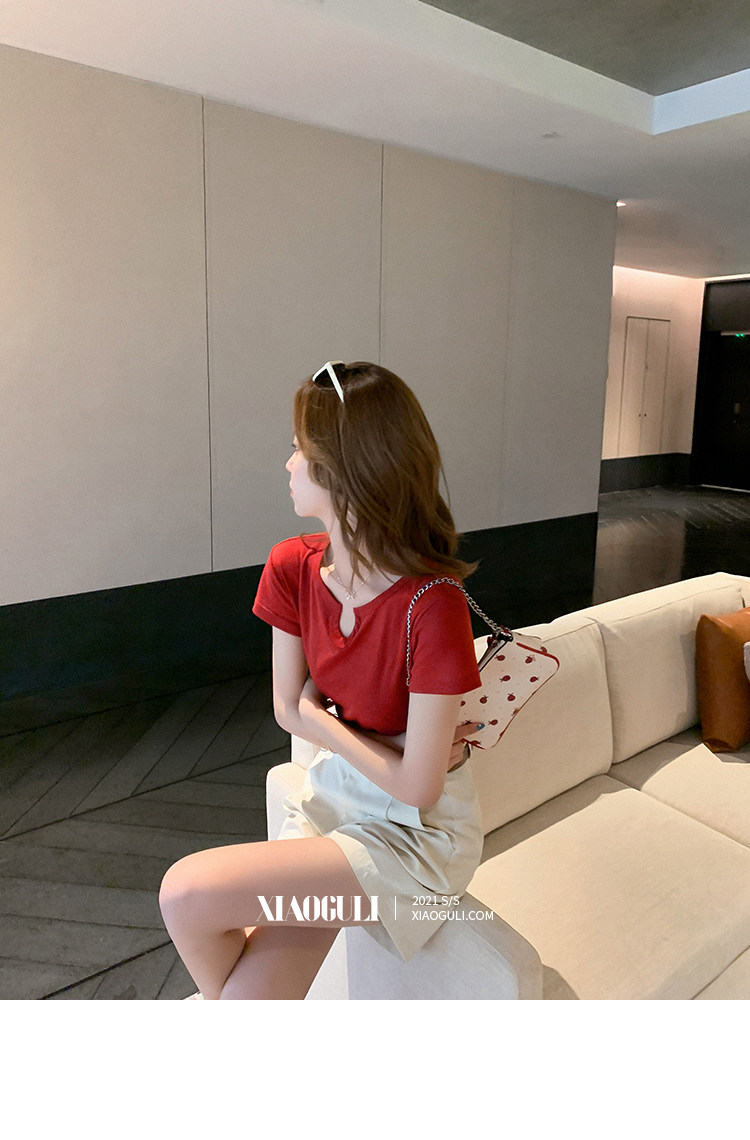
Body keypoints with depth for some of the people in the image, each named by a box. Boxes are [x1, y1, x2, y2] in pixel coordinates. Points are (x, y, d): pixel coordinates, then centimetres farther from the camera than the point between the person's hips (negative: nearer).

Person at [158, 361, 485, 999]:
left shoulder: (432, 607, -28)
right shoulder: (293, 569, -7)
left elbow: (417, 789, -22)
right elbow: (290, 710, 2)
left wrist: (326, 725, -9)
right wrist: (393, 747, -10)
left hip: (419, 834, -5)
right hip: (331, 793, 5)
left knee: (188, 893, -16)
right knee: (248, 1000, -8)